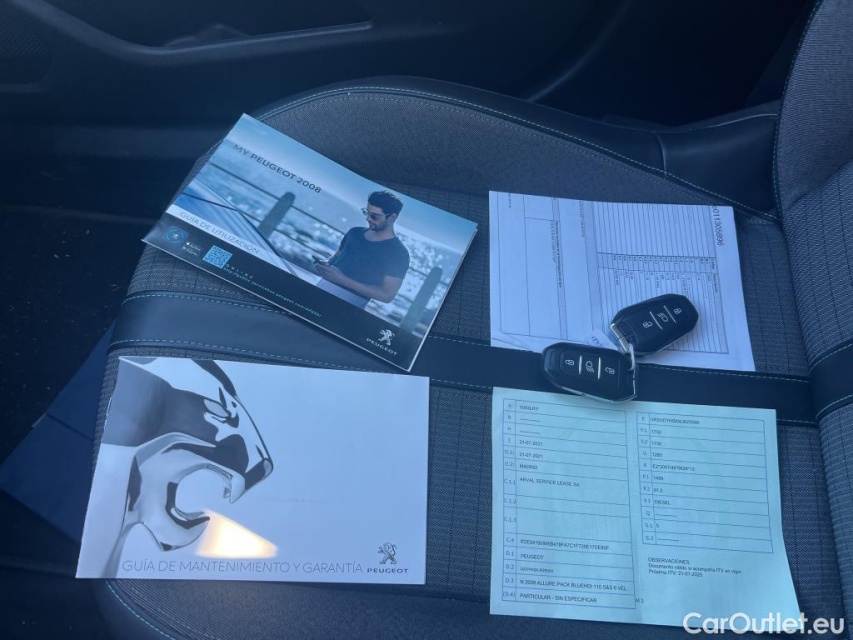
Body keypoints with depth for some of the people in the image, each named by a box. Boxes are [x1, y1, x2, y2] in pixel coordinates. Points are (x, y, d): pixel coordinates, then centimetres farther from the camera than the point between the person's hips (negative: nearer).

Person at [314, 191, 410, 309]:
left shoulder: (398, 253, -8)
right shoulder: (355, 233, 12)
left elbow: (387, 295, -14)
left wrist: (343, 280, -20)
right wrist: (325, 265, -2)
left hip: (349, 302, -6)